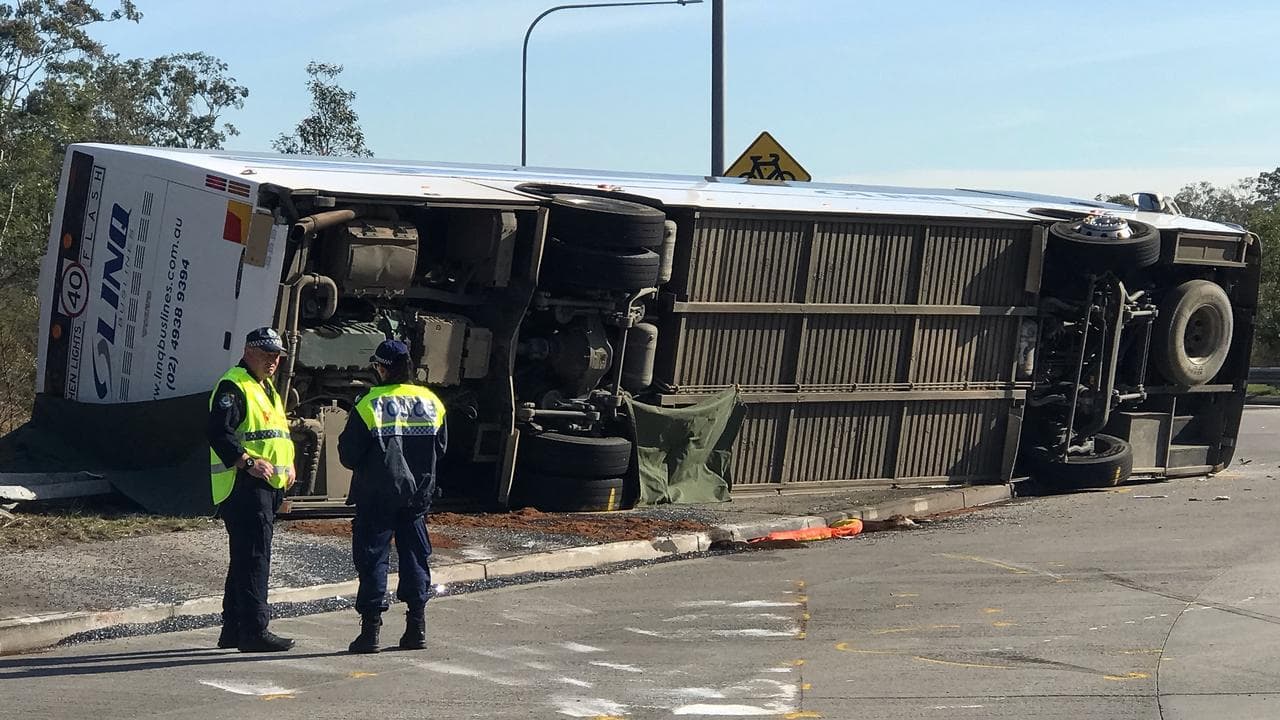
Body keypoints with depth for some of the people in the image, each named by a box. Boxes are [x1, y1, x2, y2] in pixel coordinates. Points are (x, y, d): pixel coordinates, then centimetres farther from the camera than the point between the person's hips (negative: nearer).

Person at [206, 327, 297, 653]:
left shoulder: (268, 388, 22)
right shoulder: (233, 386, -10)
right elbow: (218, 431, -21)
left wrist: (288, 464, 14)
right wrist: (248, 462, -27)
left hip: (268, 485, 10)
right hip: (244, 486, -10)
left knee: (246, 558, 14)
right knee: (254, 557, -12)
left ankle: (233, 630, 21)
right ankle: (254, 629, -11)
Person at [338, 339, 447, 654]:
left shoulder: (369, 404, -11)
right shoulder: (431, 402, 2)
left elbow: (348, 454, -8)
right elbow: (441, 447, 12)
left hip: (377, 493, -4)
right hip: (417, 494, 4)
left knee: (372, 556, 2)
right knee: (415, 556, 11)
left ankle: (371, 628, -1)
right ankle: (417, 627, 10)